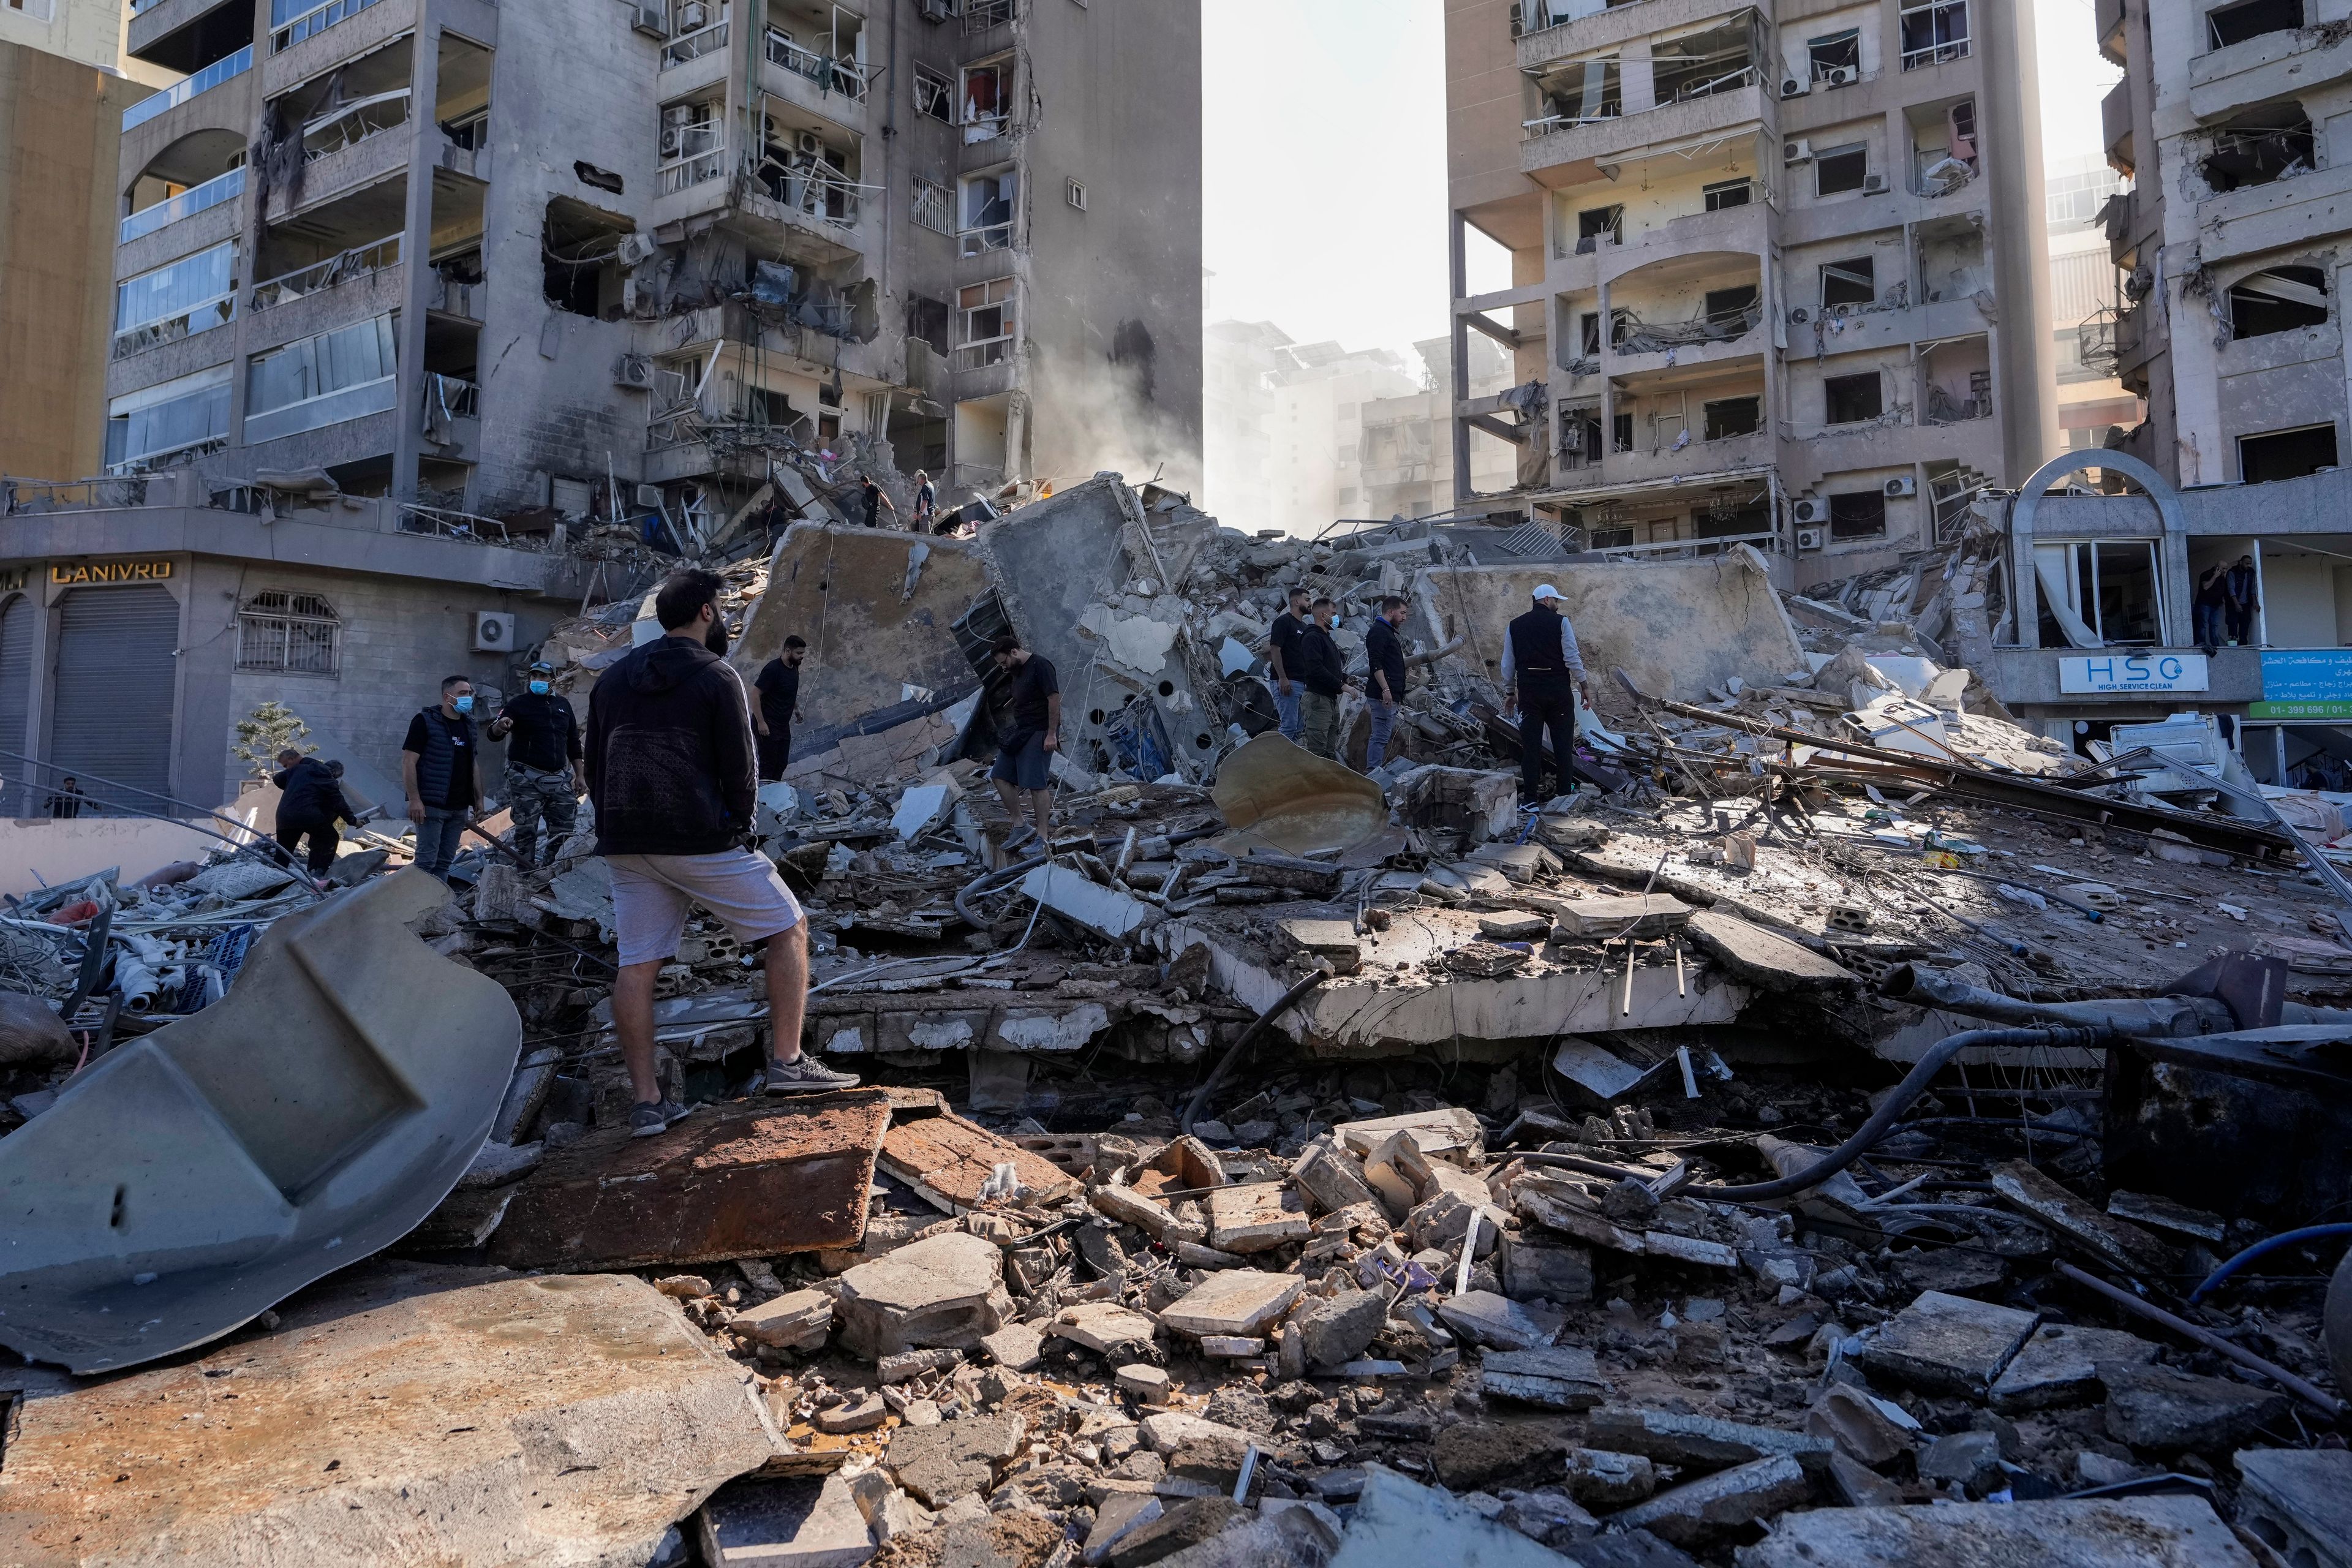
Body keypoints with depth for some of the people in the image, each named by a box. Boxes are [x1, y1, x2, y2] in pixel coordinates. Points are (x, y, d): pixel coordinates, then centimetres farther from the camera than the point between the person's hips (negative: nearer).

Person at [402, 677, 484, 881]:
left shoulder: (468, 725, 14)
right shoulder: (425, 722, -6)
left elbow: (474, 765, 19)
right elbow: (408, 762, -10)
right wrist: (415, 800, -18)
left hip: (459, 808, 6)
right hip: (431, 806, -6)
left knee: (445, 862, 9)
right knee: (426, 861, -7)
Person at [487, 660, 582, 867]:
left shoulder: (563, 705, 14)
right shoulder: (519, 704, 1)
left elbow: (573, 742, 19)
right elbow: (494, 734, -10)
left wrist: (579, 775, 15)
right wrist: (500, 726, -34)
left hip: (559, 778, 4)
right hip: (527, 778, -4)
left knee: (564, 825, 6)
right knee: (526, 828, -4)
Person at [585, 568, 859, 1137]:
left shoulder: (613, 678, 13)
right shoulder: (717, 677, -6)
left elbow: (592, 767, 14)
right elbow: (740, 768, -8)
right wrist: (739, 827, 7)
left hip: (626, 847, 6)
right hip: (700, 842, -6)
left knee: (636, 966, 7)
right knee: (789, 927, 6)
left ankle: (646, 1102, 9)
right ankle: (787, 1062, 3)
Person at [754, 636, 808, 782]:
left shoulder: (794, 668, 7)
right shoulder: (773, 669, -19)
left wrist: (796, 708, 17)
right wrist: (761, 722, -23)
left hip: (784, 726, 8)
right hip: (768, 726, -8)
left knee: (782, 764, 11)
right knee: (768, 765, -5)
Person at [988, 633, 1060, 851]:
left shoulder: (1040, 666, -14)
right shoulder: (1017, 670, 15)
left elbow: (1054, 698, -18)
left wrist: (1052, 734, -21)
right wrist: (1016, 732, 18)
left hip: (1039, 733, -10)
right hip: (1020, 731, 10)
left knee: (1037, 784, -12)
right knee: (1000, 776, 7)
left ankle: (1043, 837, -7)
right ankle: (1020, 827, 13)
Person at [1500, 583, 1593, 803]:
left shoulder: (1515, 626, 8)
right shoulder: (1560, 622, -3)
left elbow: (1508, 664, 10)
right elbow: (1572, 658, -8)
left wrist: (1509, 693, 19)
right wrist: (1585, 686, 0)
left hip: (1528, 692, 2)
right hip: (1558, 691, -2)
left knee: (1530, 744, 3)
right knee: (1563, 741, 10)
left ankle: (1530, 797, 2)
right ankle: (1565, 791, 15)